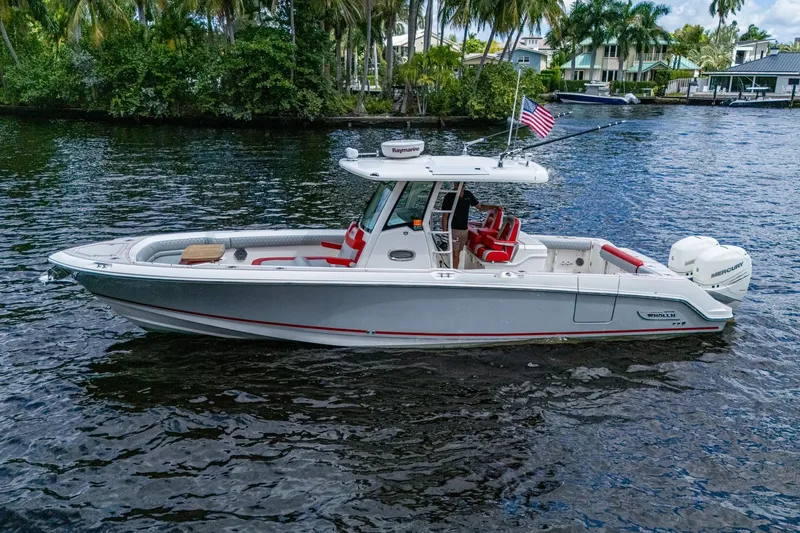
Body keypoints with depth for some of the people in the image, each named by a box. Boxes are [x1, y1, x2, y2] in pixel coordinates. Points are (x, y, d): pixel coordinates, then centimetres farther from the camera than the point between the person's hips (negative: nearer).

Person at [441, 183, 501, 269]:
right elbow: (445, 216, -9)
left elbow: (480, 206, 16)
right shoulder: (449, 196, -10)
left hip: (465, 230, 5)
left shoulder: (468, 195, 5)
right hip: (453, 229, -5)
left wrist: (495, 207, 2)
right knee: (455, 255, -10)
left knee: (458, 254, 11)